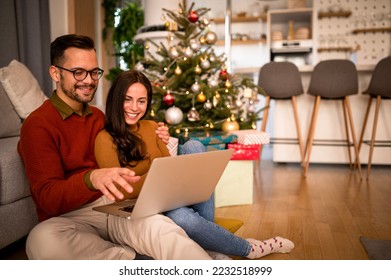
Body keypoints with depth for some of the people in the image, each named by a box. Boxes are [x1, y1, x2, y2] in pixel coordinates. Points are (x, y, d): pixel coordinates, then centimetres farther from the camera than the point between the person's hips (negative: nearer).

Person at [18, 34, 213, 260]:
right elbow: (48, 198, -12)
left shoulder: (98, 116, 16)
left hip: (113, 207, 3)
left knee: (161, 227, -30)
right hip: (70, 218, -3)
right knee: (42, 240, -38)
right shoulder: (38, 125, -4)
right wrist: (91, 178, -34)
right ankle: (133, 257, -23)